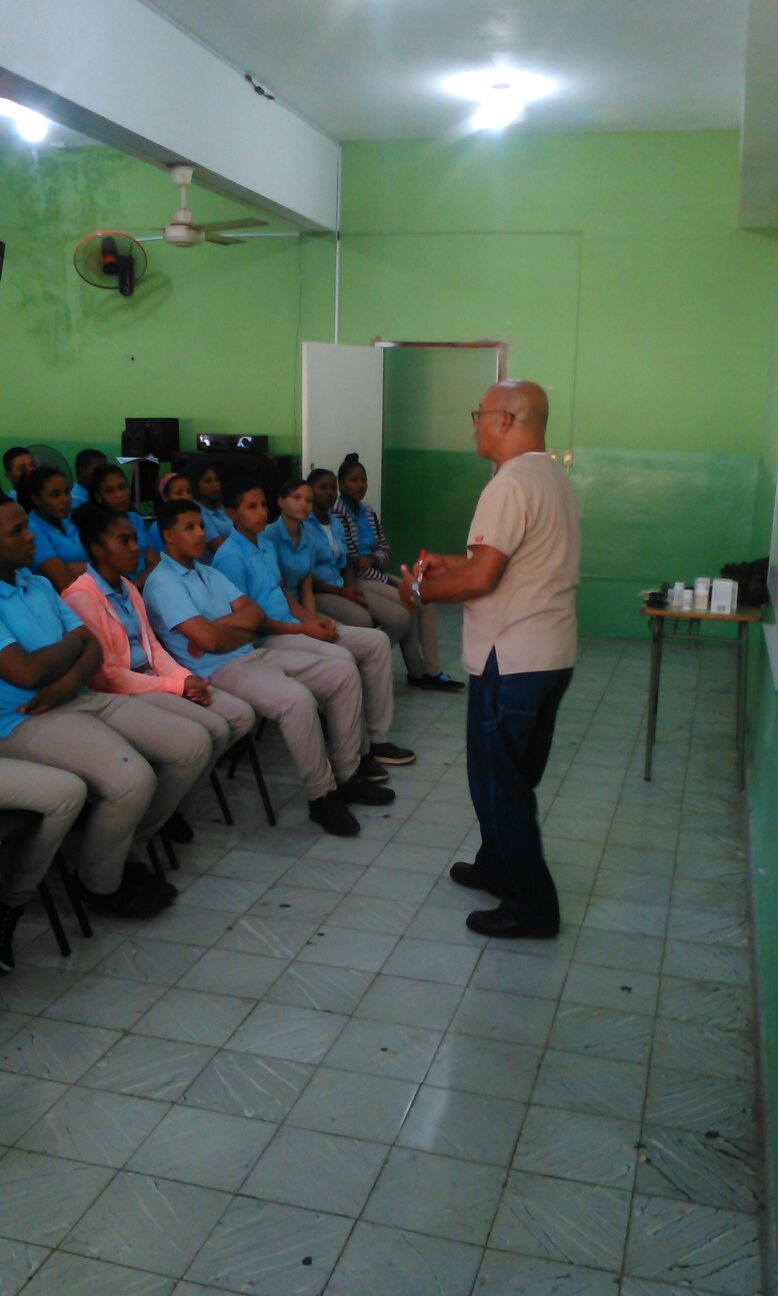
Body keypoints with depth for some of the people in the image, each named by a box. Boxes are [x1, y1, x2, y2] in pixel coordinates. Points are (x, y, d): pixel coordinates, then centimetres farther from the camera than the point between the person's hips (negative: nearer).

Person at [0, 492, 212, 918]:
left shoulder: (39, 584, 15)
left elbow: (93, 649, 11)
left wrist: (67, 681, -12)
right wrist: (75, 639, -3)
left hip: (80, 698, 9)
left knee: (193, 743, -3)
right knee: (132, 778, -31)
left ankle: (126, 845, 14)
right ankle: (100, 882, -1)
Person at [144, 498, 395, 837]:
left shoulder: (209, 573, 19)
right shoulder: (162, 583, -10)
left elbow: (256, 613, 10)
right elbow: (209, 639, -20)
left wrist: (221, 626, -10)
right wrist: (244, 630, 0)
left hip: (255, 654, 9)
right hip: (219, 671, -9)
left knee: (344, 672, -1)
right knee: (297, 699, -34)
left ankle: (346, 776, 6)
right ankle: (321, 796, -16)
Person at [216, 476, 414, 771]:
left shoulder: (266, 544, 13)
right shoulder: (229, 556, -12)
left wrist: (314, 620, -2)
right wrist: (303, 628, -16)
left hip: (290, 626, 9)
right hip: (265, 640, -9)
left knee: (376, 641, 0)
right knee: (340, 658, -30)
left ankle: (376, 738, 2)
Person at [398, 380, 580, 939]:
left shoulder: (511, 484, -18)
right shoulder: (555, 479, 14)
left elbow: (481, 578, -22)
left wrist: (422, 590, -7)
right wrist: (451, 562, 18)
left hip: (511, 660, -10)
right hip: (553, 655, 10)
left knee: (499, 781, 1)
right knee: (514, 777, 21)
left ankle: (531, 907, 9)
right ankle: (499, 867, 36)